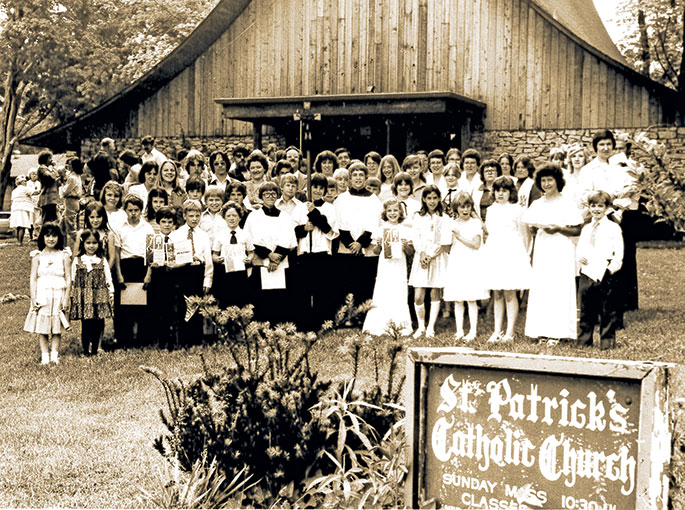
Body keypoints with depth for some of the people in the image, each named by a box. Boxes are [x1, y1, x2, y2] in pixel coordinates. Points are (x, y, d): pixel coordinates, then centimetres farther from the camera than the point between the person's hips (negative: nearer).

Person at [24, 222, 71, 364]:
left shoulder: (63, 256, 3)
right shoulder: (38, 256, 4)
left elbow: (68, 278, 3)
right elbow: (33, 278, 3)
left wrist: (66, 298, -4)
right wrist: (33, 298, -5)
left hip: (58, 294, 0)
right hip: (42, 294, 0)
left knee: (57, 326, 2)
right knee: (41, 326, 0)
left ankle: (54, 353, 10)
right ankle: (45, 354, 6)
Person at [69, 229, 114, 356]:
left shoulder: (102, 261, 7)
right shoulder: (77, 261, 4)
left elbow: (108, 279, 9)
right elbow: (73, 280, 6)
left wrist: (111, 294, 5)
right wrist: (72, 297, 4)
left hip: (99, 297, 1)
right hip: (84, 297, -1)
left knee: (98, 324, 1)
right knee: (86, 324, 0)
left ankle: (95, 349, 14)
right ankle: (86, 350, 11)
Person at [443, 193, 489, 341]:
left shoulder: (476, 223, -1)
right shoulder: (453, 224, 10)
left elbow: (476, 245, -9)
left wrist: (459, 237, -11)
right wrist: (448, 265, 9)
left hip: (471, 264, -4)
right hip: (455, 264, 4)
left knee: (471, 299, -4)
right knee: (457, 300, 5)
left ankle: (473, 331, 0)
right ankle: (459, 331, 11)